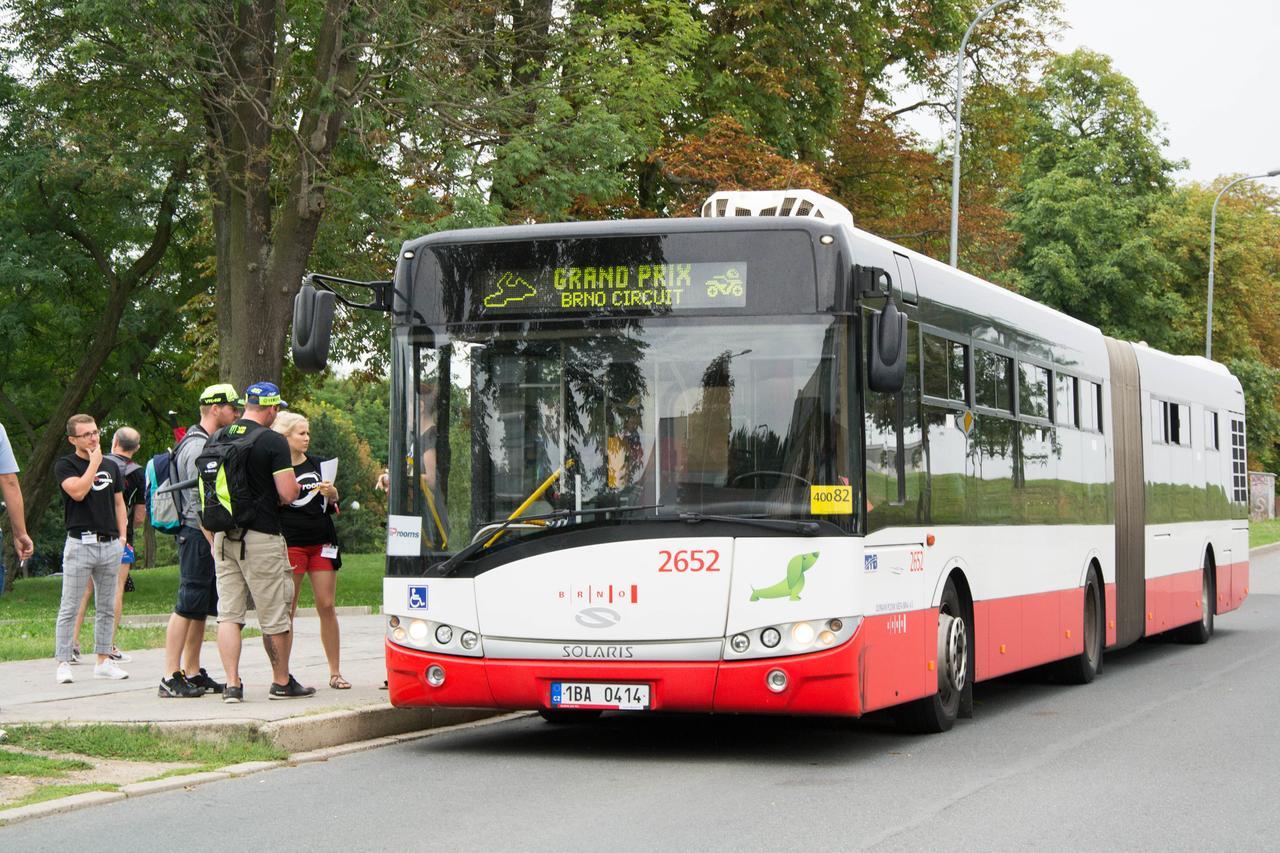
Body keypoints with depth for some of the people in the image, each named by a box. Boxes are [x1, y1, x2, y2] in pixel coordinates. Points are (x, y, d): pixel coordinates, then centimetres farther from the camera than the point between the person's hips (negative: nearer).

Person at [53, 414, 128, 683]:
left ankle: (104, 659, 15)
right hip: (80, 544, -5)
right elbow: (77, 491, -18)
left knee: (106, 607, 9)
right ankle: (63, 663, -3)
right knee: (69, 607, -6)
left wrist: (122, 536, 9)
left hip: (110, 543, 5)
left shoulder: (111, 466, 16)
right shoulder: (65, 465, -1)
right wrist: (94, 462, -9)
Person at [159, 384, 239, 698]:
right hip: (198, 535, -10)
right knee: (188, 607, -9)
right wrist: (213, 543, -21)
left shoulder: (210, 444, 19)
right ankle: (171, 678, -9)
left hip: (207, 536, 10)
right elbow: (198, 502, -19)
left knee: (200, 610, 11)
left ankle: (192, 673, 15)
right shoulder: (197, 446, -13)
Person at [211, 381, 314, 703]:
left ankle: (232, 683, -1)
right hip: (261, 537, -5)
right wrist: (294, 486, 8)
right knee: (274, 616, 6)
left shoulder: (216, 439, 9)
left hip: (223, 535, 5)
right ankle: (282, 682, 16)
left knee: (228, 614, 5)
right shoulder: (273, 441, -10)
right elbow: (288, 493, -14)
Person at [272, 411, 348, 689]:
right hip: (290, 542, -4)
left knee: (327, 606, 3)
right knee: (287, 609, -3)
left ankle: (335, 672, 9)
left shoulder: (315, 463, 14)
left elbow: (333, 502, 20)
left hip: (322, 541, 4)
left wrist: (331, 494, -1)